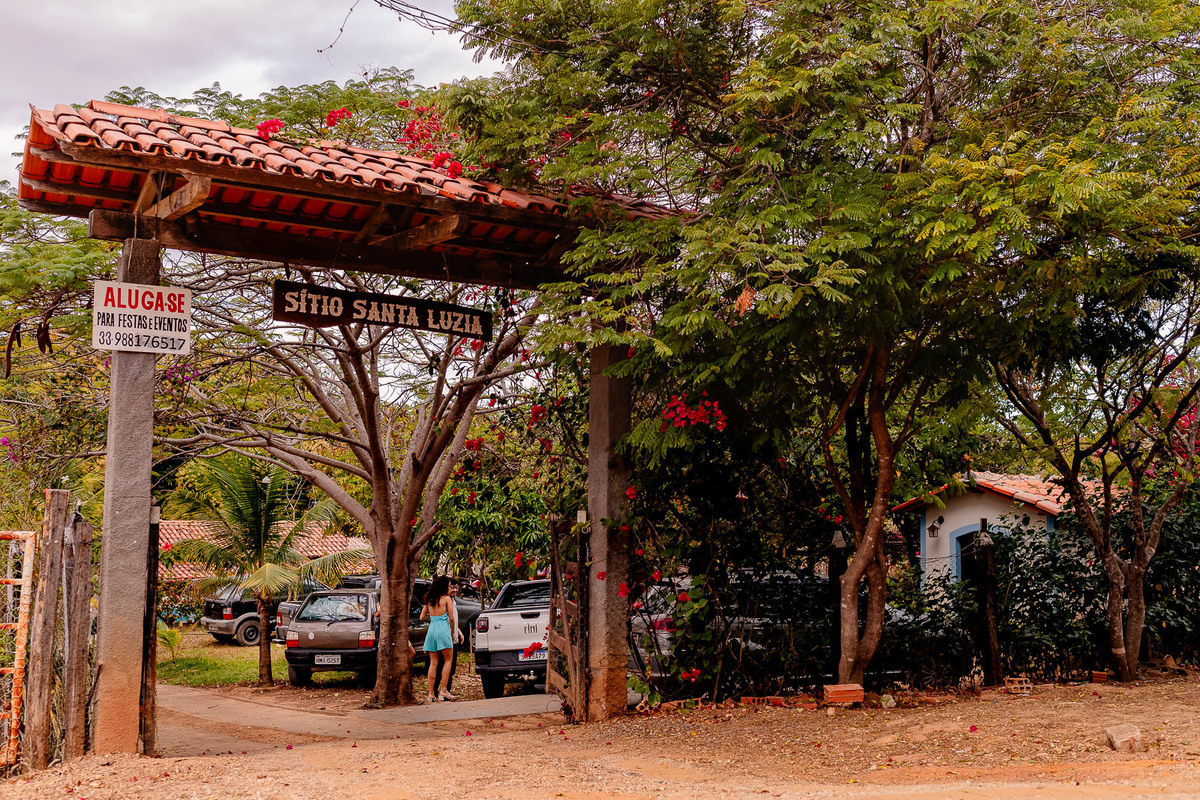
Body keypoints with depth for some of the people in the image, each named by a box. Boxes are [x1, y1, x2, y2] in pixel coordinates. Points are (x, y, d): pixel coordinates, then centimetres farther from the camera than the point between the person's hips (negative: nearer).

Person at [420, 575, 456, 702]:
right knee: (448, 660, 5)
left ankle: (431, 694, 4)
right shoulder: (447, 599, -2)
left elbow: (422, 617, 13)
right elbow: (451, 618, -4)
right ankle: (443, 690, -4)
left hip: (431, 630, 5)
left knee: (433, 663, 7)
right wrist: (452, 633, 8)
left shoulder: (429, 600, 12)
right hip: (443, 629, -5)